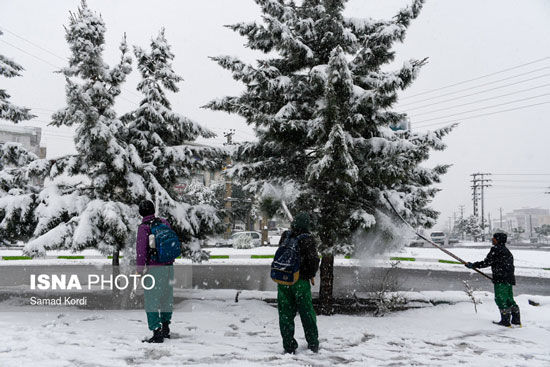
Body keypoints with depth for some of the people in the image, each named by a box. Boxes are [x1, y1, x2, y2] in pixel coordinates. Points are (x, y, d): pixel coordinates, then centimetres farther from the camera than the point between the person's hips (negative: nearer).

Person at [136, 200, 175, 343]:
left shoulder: (143, 227, -10)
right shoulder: (164, 222, 7)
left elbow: (141, 249, -13)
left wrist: (140, 268, -8)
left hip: (153, 268, -6)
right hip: (168, 266, 6)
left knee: (152, 300, 0)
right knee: (167, 296, 18)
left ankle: (157, 333, -1)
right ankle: (165, 328, 33)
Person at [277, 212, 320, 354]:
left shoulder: (285, 236, 1)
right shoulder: (307, 239, -11)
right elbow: (314, 260, -14)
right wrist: (311, 275, 2)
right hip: (300, 280, -3)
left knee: (285, 313, 10)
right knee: (307, 313, 11)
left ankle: (289, 346, 12)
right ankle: (313, 345, 22)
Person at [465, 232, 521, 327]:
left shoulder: (496, 249, -8)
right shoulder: (507, 251, 19)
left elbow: (487, 262, -11)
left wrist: (473, 265, -4)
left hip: (501, 280, -9)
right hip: (510, 279, 9)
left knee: (500, 299, -4)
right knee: (509, 299, 14)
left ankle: (505, 320, -4)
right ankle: (516, 320, 16)